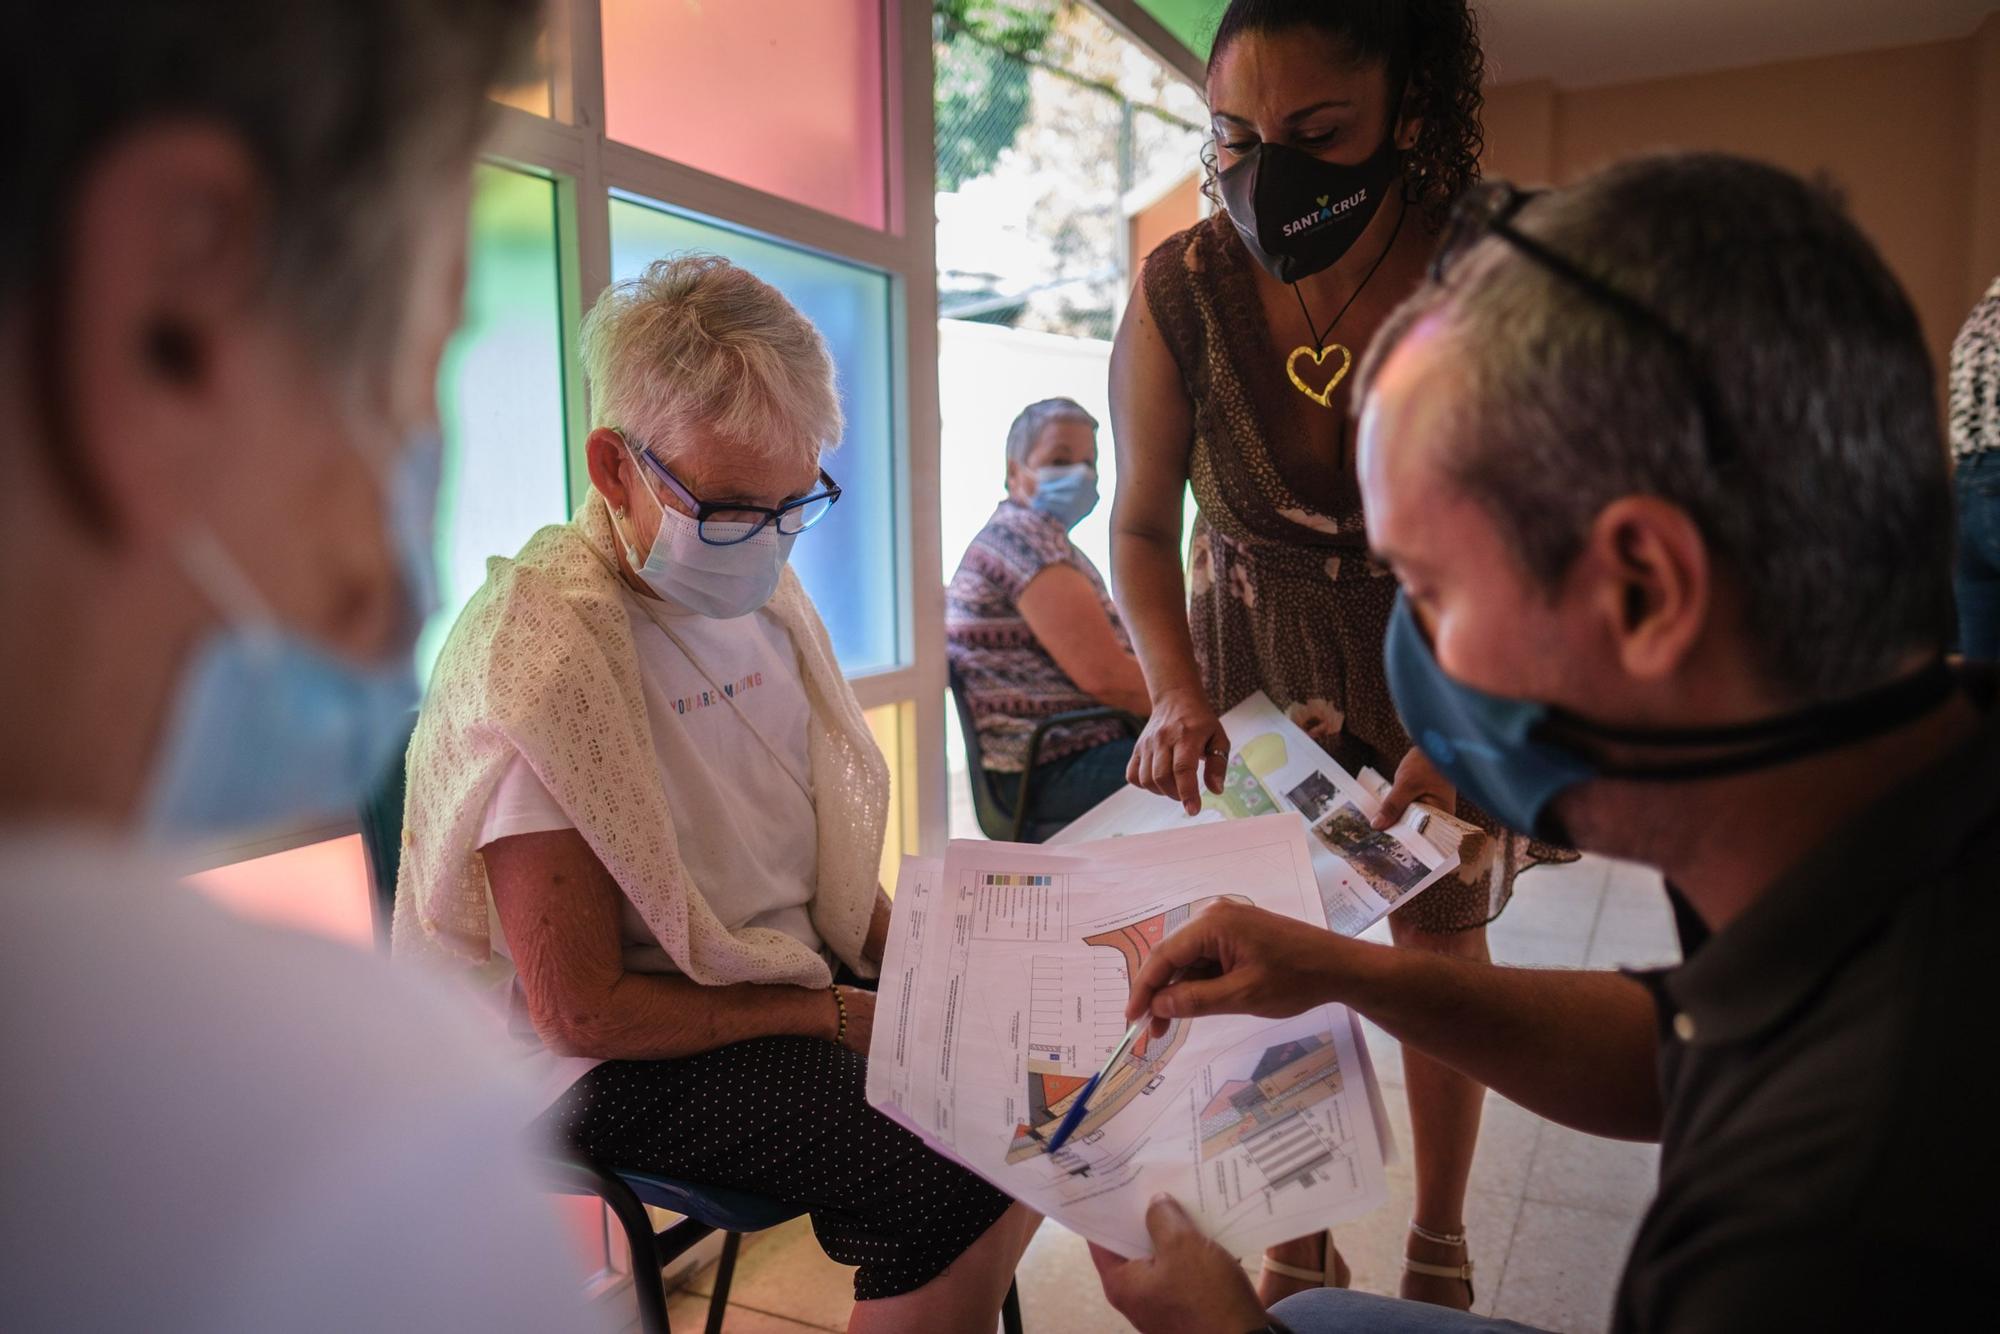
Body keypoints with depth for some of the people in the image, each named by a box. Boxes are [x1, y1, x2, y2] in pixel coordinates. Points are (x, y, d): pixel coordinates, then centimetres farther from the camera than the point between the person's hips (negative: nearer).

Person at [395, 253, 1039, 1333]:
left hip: (797, 974, 8)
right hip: (624, 1053, -8)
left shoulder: (762, 587, 3)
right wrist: (834, 1019, -16)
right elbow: (583, 1011, -20)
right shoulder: (541, 656, -22)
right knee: (953, 1180, -26)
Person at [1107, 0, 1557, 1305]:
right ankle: (1304, 1245, 28)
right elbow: (1143, 524, -9)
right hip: (1255, 659, 1)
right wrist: (1178, 694, -23)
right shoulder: (1180, 291, -22)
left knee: (1441, 940, 10)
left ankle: (1441, 1241, 34)